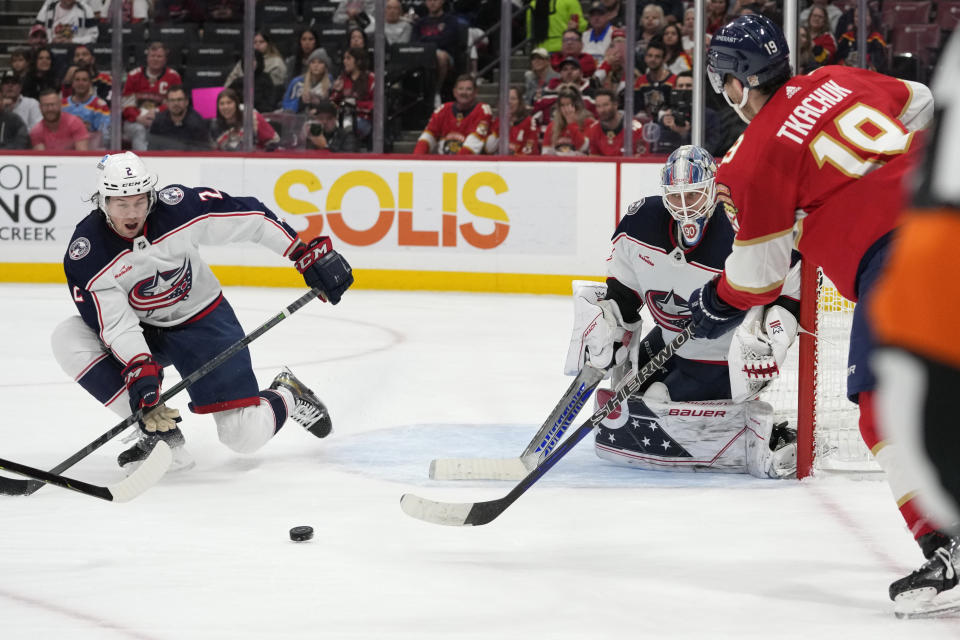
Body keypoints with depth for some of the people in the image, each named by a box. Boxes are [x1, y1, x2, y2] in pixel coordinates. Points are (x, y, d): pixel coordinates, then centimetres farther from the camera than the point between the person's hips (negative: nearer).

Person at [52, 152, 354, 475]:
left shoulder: (179, 207, -25)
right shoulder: (86, 253, -24)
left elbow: (251, 217, -15)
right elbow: (115, 325, -25)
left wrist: (310, 254, -16)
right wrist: (139, 371, -40)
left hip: (202, 321, -2)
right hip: (141, 330, 2)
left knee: (247, 436, -12)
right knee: (68, 339, -26)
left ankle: (286, 396, 27)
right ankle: (159, 429, -17)